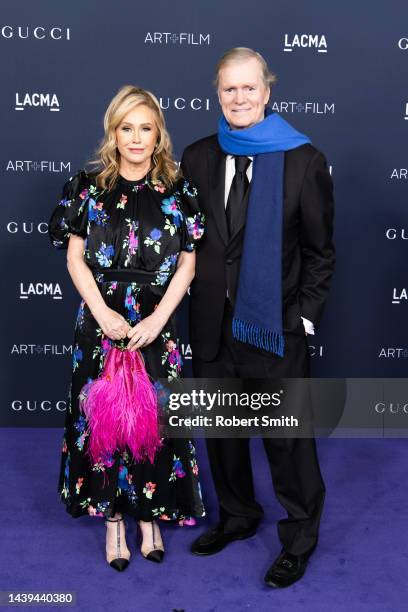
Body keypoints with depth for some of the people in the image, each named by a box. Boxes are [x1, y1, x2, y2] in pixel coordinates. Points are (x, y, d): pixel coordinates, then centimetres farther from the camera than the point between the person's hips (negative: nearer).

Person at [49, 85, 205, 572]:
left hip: (157, 325, 0)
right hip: (100, 323, 0)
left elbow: (187, 263, 0)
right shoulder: (89, 187, 1)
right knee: (102, 416, 5)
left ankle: (149, 516, 24)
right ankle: (113, 518, 21)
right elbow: (75, 259, 0)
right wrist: (104, 314, -11)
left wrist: (157, 319, -10)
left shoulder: (177, 192, 1)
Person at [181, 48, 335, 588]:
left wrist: (304, 317, -8)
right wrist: (199, 298, 5)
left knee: (288, 436, 6)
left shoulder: (304, 160, -7)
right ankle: (237, 516, 40)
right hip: (213, 324, 5)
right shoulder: (197, 158, 5)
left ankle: (299, 538, 29)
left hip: (274, 324, -4)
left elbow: (320, 251, -4)